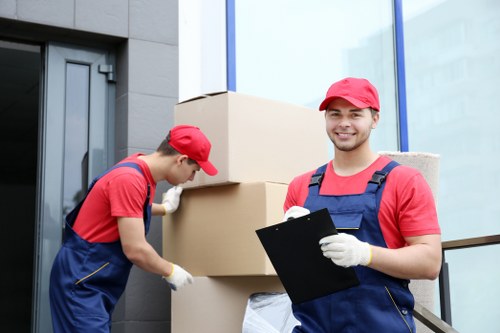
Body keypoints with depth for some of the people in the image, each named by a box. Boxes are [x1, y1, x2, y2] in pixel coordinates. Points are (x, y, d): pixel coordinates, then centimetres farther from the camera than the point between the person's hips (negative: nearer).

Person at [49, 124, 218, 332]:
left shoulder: (142, 169, 6)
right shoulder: (129, 178, -23)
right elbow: (135, 250, -24)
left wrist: (165, 208, 31)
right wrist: (170, 271, -9)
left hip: (94, 283, 10)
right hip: (81, 283, -10)